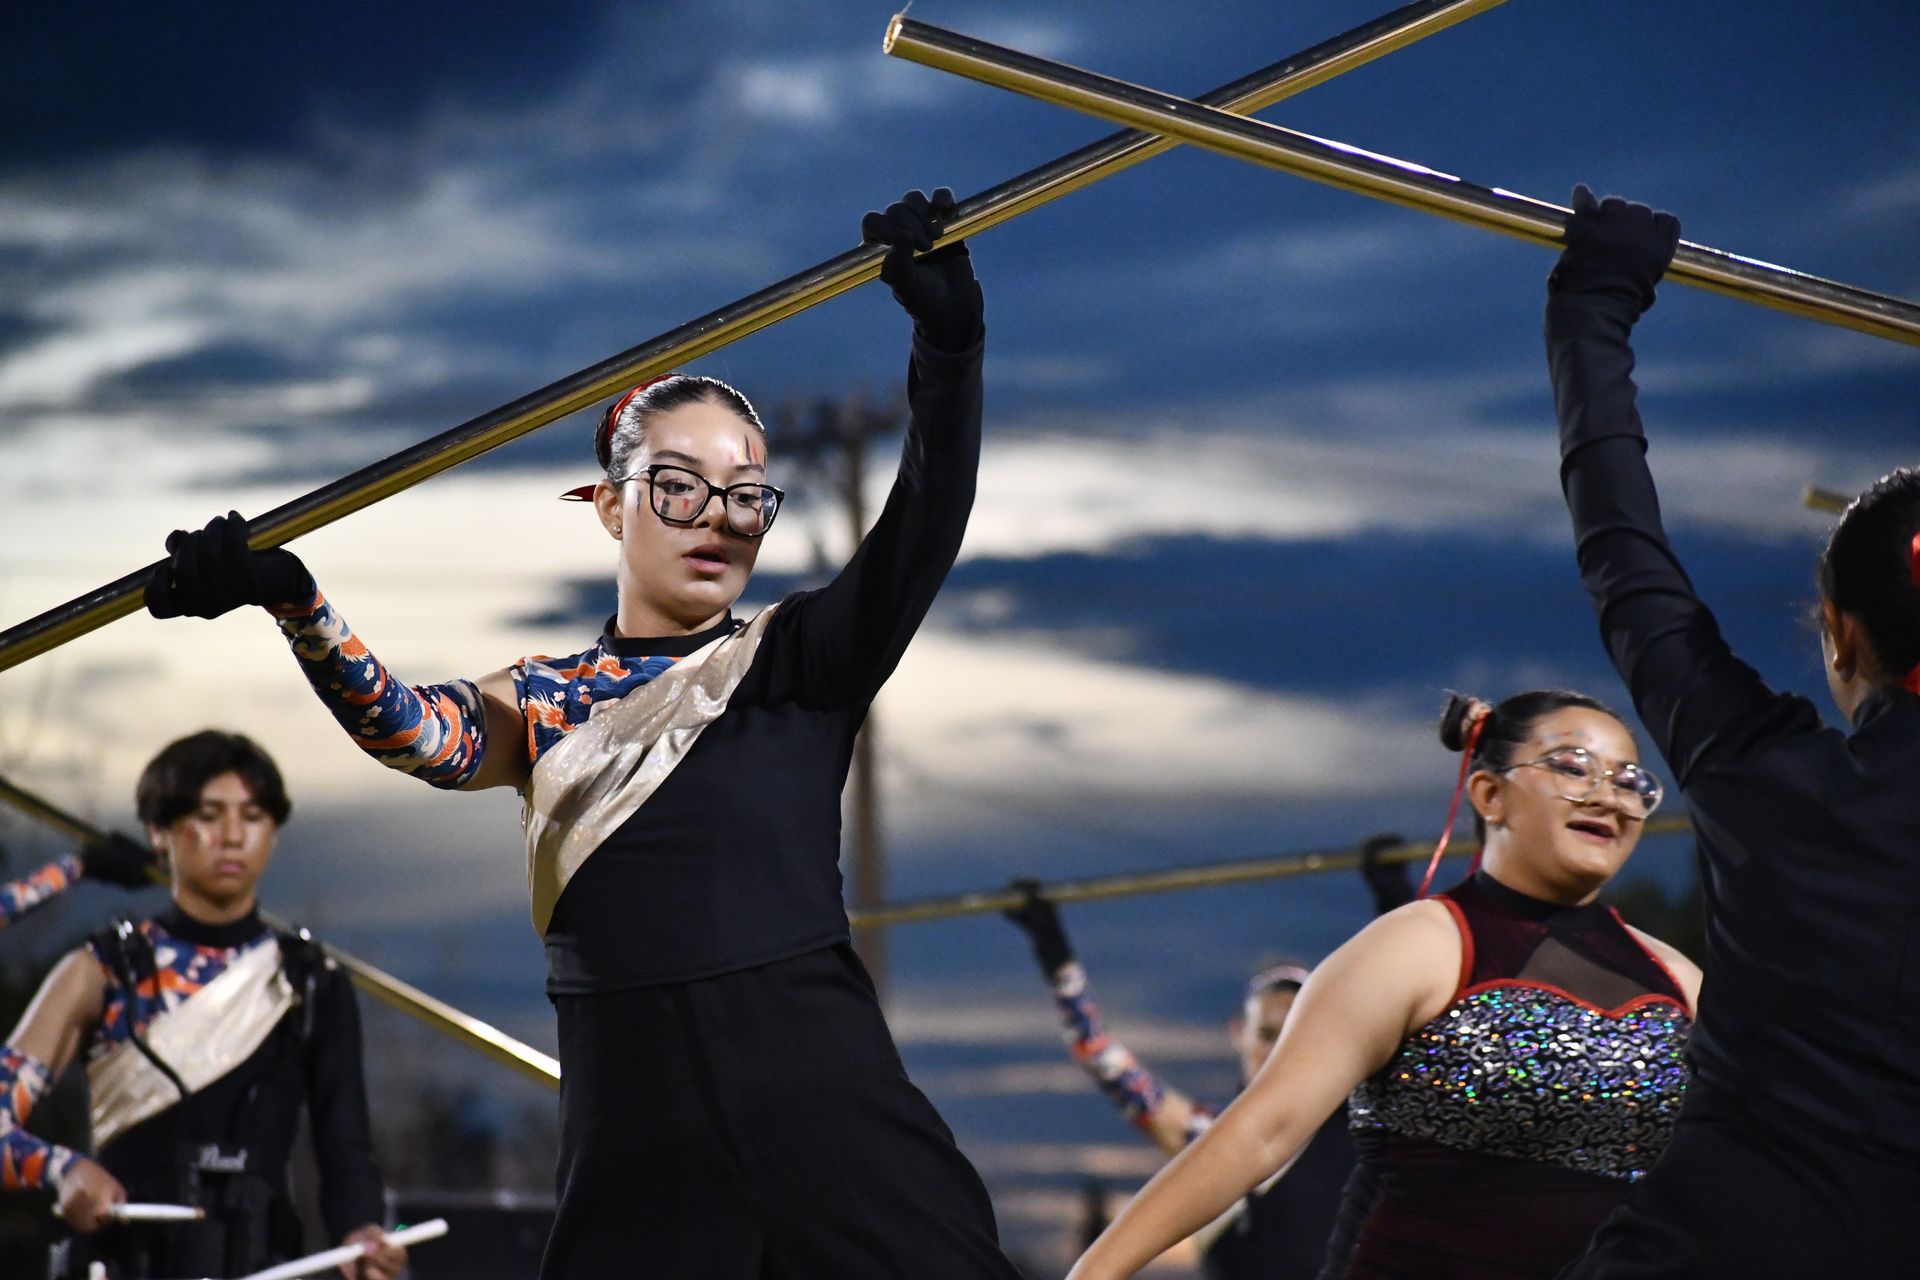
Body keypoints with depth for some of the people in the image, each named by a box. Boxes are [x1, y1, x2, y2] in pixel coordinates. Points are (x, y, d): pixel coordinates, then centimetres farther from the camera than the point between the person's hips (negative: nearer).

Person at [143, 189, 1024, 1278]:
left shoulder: (798, 662, 8)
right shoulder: (541, 704, 12)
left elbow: (925, 531, -8)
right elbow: (414, 732, -8)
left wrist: (948, 341, -25)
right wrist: (291, 601, -26)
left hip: (826, 1112, -1)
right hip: (635, 1141, 1)